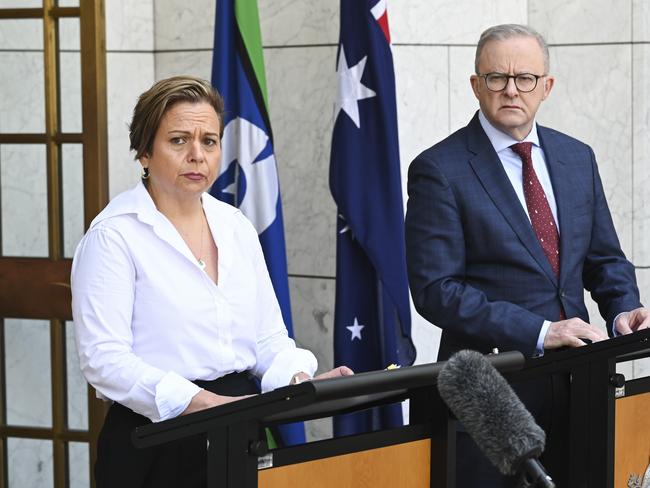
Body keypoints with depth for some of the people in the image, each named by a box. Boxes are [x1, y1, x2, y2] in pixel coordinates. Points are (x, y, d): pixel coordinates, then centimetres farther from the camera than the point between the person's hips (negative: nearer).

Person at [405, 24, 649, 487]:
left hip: (574, 379, 5)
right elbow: (437, 290, -14)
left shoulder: (577, 158, 10)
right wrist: (538, 332, -21)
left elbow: (605, 258, 18)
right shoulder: (439, 170, -8)